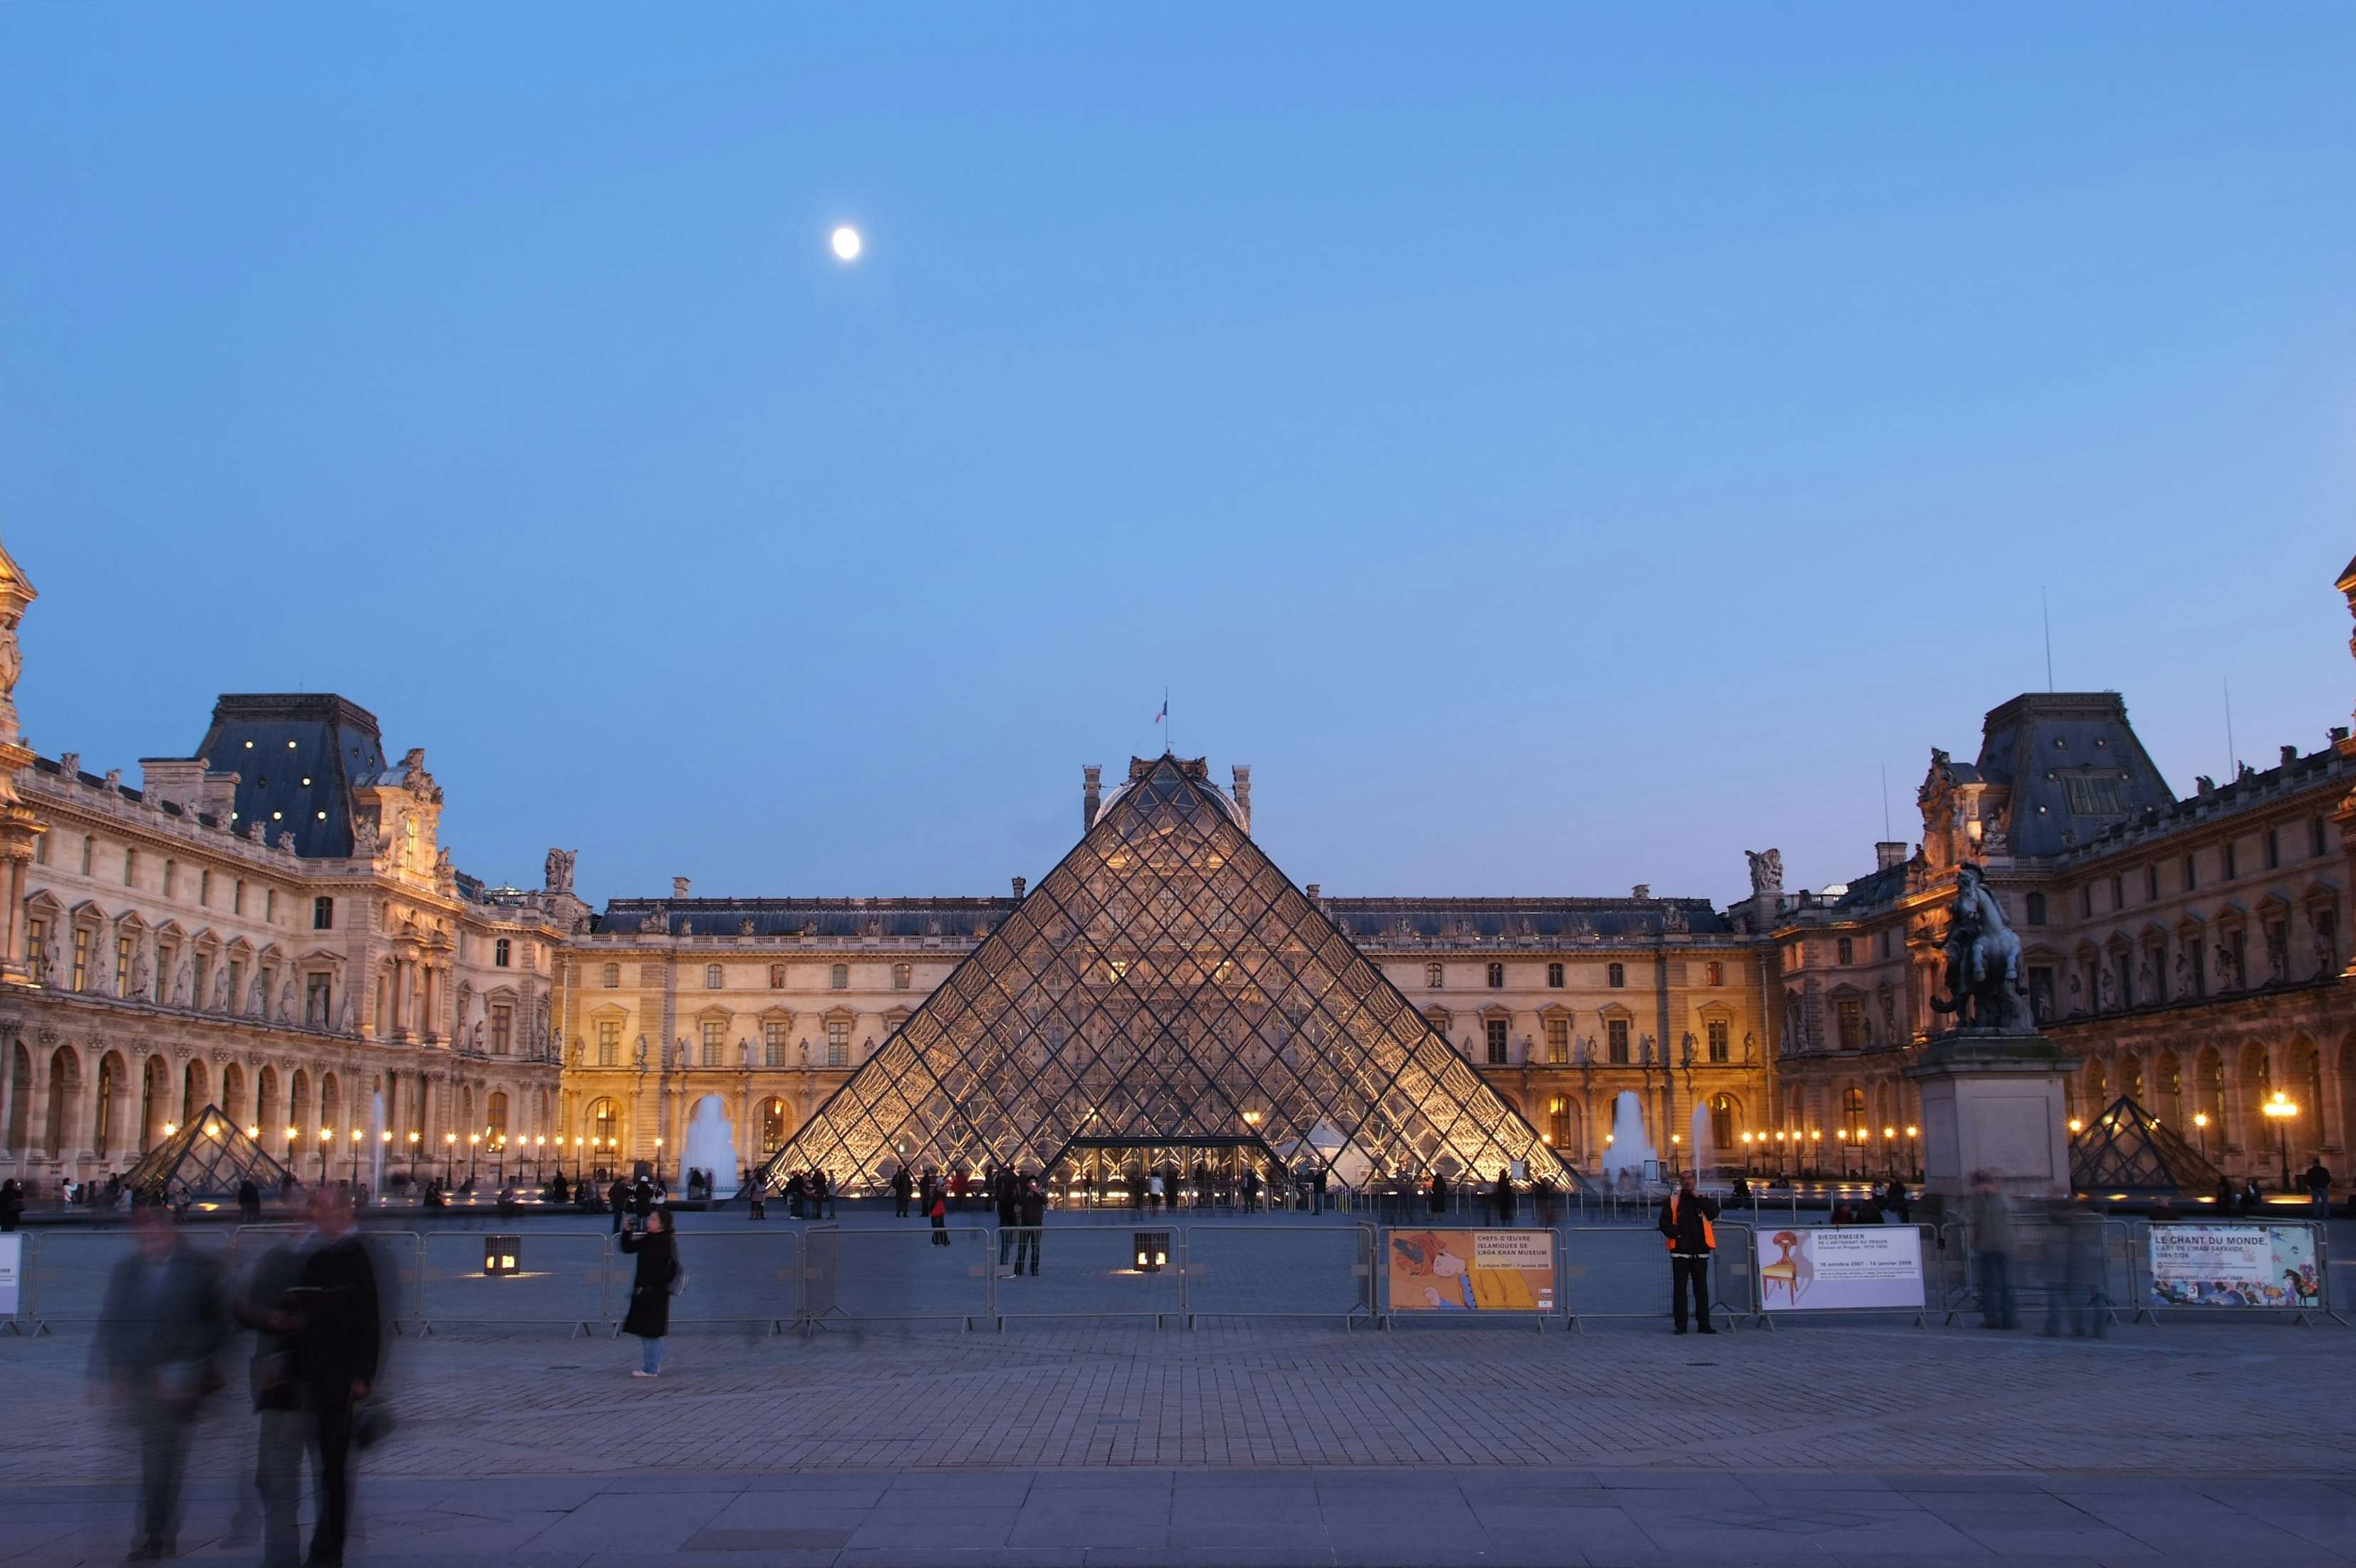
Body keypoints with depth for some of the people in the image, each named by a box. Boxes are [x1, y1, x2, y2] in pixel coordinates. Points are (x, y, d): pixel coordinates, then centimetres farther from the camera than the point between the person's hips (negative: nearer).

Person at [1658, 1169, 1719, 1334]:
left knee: (1701, 1289, 6)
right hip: (1680, 1251, -2)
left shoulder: (1702, 1199, 9)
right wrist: (1676, 1234, -12)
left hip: (1700, 1252, 2)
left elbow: (1714, 1213, -10)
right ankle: (1680, 1325, 4)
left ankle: (1704, 1324, 12)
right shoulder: (1673, 1200, 4)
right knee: (1679, 1289, 0)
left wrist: (1698, 1197, -10)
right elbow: (1664, 1222, 0)